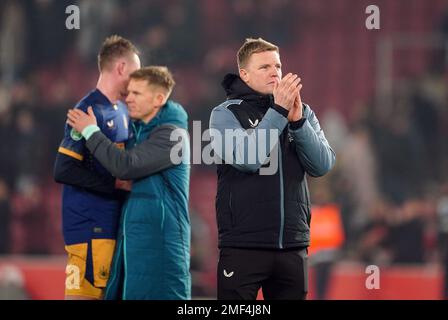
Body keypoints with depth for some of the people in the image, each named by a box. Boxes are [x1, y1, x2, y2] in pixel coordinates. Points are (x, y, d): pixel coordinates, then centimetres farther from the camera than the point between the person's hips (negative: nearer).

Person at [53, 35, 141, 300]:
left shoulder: (122, 111, 15)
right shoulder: (89, 110, -12)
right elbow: (64, 170, -18)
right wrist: (117, 184, -17)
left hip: (115, 223, 9)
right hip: (91, 225, -9)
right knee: (83, 294, -9)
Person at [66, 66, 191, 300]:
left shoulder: (171, 135, -12)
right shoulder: (138, 130, 15)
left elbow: (125, 166, -21)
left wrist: (91, 132, -12)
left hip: (159, 243, -8)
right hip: (132, 237, 8)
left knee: (157, 296, -8)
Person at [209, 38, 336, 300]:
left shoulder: (303, 113, 10)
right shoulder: (226, 113, 0)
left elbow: (323, 165, -2)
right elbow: (246, 159, -17)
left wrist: (297, 120, -13)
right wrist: (278, 111, -18)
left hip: (293, 246, 4)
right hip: (243, 246, -3)